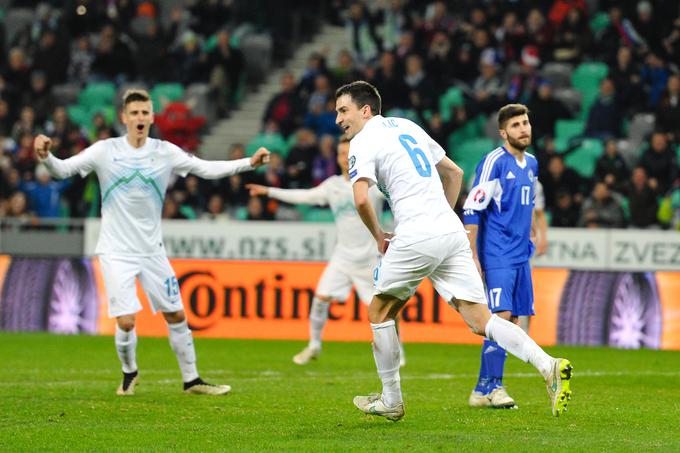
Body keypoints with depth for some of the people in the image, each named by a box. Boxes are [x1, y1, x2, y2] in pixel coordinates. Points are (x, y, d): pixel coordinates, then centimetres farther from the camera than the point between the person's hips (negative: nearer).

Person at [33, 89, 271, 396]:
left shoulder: (165, 152, -2)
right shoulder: (106, 151, -8)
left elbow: (207, 169, 0)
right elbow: (63, 169, -10)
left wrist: (249, 163, -10)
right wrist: (46, 157, -32)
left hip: (152, 250, 3)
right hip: (116, 252, -3)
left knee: (176, 316, 7)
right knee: (126, 322, -11)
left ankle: (191, 380, 23)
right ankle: (129, 374, 18)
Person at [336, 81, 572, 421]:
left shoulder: (363, 141, -1)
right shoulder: (407, 127, 23)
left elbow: (360, 199, -15)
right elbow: (454, 173, 30)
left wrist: (378, 236, 2)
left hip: (416, 238, -7)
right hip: (452, 233, 7)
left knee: (380, 312, 14)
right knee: (480, 320, 0)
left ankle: (390, 400, 19)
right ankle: (548, 366, -18)